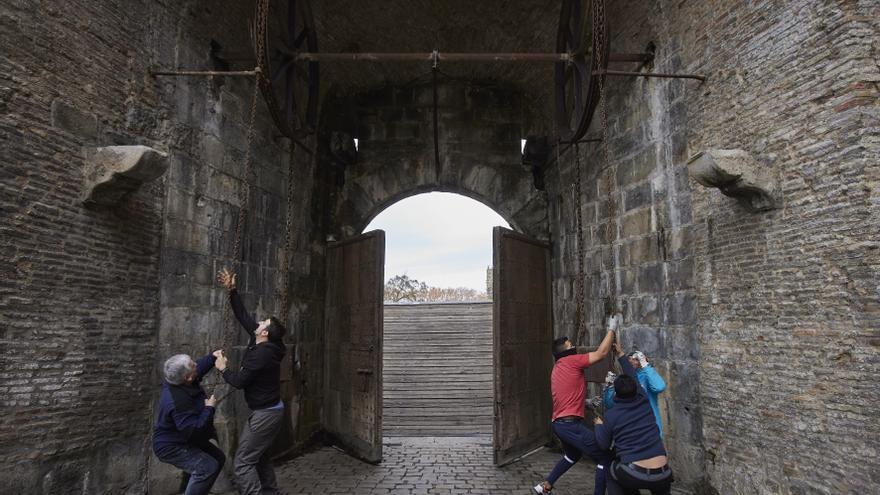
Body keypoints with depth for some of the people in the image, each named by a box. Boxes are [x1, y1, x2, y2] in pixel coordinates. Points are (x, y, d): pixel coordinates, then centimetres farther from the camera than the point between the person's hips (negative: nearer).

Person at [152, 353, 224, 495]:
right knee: (207, 468, -24)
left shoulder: (177, 382, -9)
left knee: (219, 458, 12)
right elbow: (194, 430, -35)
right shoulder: (178, 401, -37)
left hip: (184, 439, 10)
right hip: (171, 446, -10)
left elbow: (200, 367, 12)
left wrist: (214, 357, 3)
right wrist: (209, 408, -26)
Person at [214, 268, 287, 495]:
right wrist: (231, 290, 6)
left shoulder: (262, 353, -24)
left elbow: (239, 381, -19)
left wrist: (223, 368, -1)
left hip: (266, 413, -10)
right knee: (259, 455, 22)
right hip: (269, 410, 10)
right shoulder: (264, 345, 2)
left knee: (243, 462, -7)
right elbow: (243, 316, 8)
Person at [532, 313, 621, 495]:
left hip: (558, 423, 10)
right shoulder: (571, 361, -9)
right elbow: (601, 353, -7)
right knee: (605, 458, -1)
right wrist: (612, 329, 1)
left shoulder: (557, 369, 18)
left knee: (572, 456, 33)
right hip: (570, 424, -10)